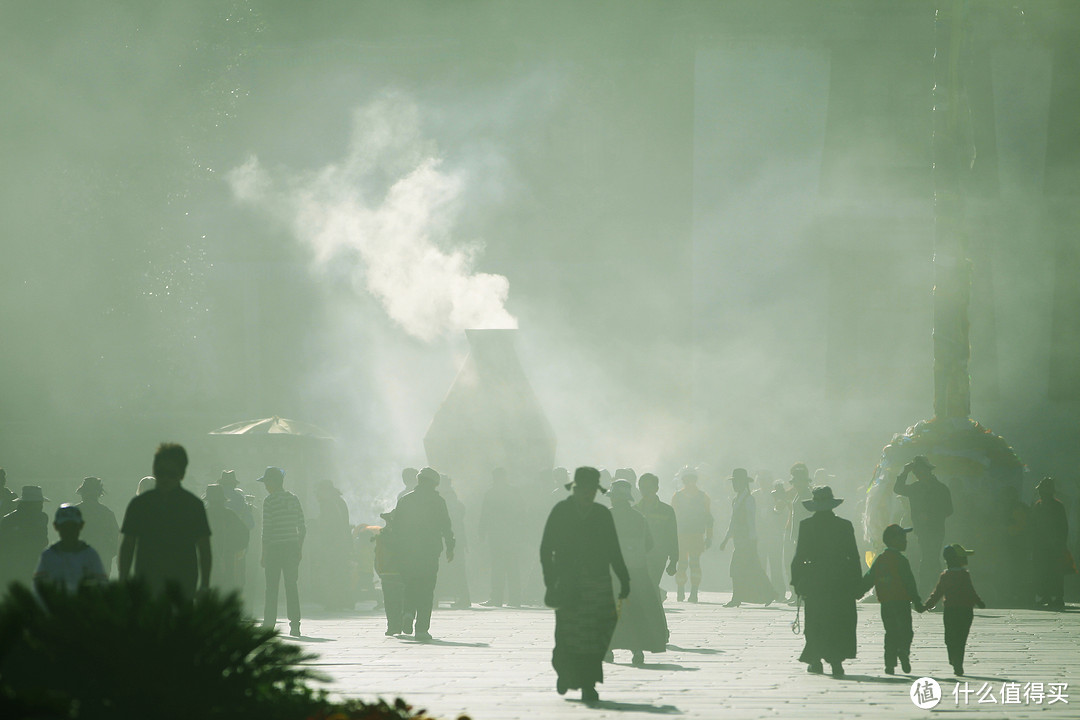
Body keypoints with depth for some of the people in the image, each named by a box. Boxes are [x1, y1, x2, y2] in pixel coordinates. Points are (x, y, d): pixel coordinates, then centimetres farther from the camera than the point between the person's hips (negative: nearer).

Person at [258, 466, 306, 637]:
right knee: (292, 586, 6)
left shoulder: (270, 501, -9)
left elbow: (266, 530, -11)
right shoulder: (294, 499, 8)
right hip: (292, 548, 5)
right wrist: (299, 549, 17)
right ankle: (295, 624, 1)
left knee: (272, 588, 1)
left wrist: (264, 554, -6)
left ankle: (269, 624, 3)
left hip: (275, 548, -5)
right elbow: (302, 528, 9)